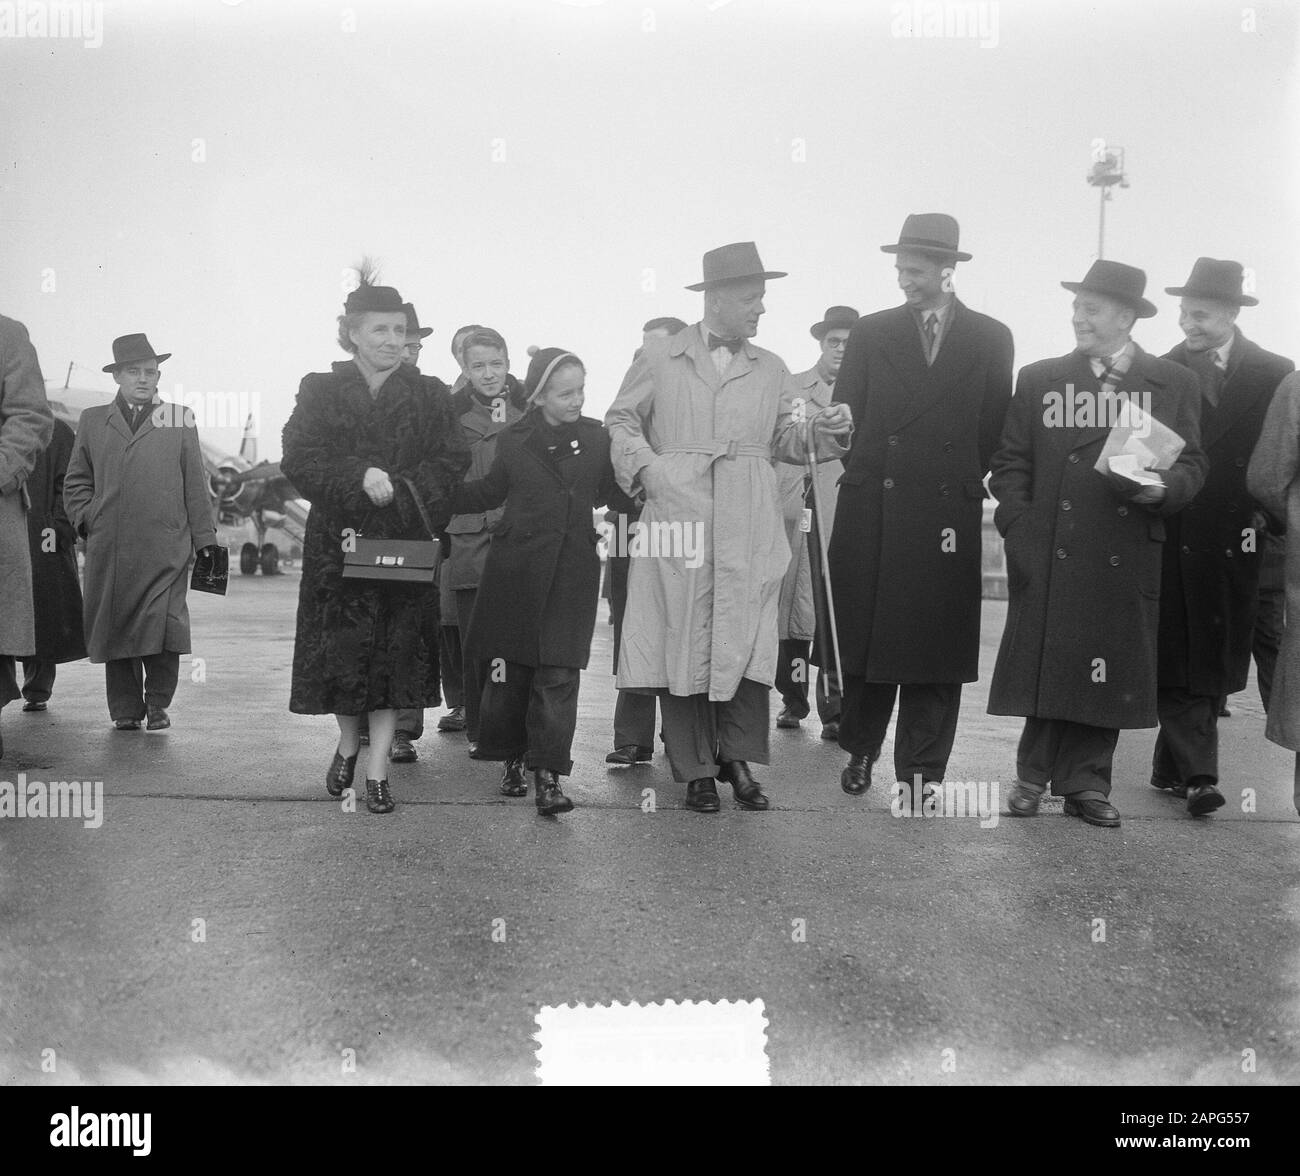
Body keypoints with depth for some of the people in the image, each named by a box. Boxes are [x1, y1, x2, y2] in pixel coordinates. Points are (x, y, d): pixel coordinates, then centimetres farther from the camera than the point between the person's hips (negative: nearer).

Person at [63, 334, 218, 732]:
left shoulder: (179, 420, 11)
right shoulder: (92, 421, 16)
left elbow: (195, 484, 9)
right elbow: (76, 480, 20)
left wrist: (204, 537, 5)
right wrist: (87, 518, 5)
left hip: (166, 550, -2)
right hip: (109, 550, 2)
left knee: (162, 627, -9)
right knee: (115, 628, 3)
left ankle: (158, 703, 8)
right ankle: (126, 708, 15)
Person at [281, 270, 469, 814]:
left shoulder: (429, 398, 8)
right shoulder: (320, 391, 6)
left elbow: (451, 463, -1)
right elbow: (299, 459, -6)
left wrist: (398, 493, -17)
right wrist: (359, 477, -21)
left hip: (403, 544, 0)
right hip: (335, 543, 0)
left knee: (395, 653, -1)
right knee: (340, 651, 2)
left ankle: (377, 769, 8)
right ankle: (348, 744, 29)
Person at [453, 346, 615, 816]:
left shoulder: (597, 438, 5)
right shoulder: (513, 441, 3)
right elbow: (488, 493, 15)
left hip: (571, 574, 0)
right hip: (516, 569, 0)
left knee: (559, 673, -7)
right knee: (509, 669, 4)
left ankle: (548, 775, -3)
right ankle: (513, 760, 23)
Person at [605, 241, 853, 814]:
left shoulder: (769, 368, 17)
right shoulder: (659, 359, 7)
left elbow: (779, 438, 19)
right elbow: (620, 420, 11)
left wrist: (821, 431, 0)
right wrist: (645, 467, -6)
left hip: (749, 530, 2)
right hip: (678, 520, -2)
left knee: (748, 641, -2)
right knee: (683, 641, 0)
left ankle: (738, 759, 13)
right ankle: (696, 770, 11)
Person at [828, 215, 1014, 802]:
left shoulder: (990, 339, 8)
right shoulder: (870, 333, 10)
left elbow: (993, 428, 9)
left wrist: (961, 483, 5)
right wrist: (868, 472, 3)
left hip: (950, 516, 0)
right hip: (871, 512, 1)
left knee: (936, 645, 1)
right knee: (864, 638, 4)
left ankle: (921, 774, 11)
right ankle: (860, 751, 22)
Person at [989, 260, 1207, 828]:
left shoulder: (1174, 383, 9)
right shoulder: (1038, 379, 9)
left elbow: (1192, 463, 8)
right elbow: (1009, 462, 7)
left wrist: (1164, 486, -13)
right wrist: (1020, 528, -5)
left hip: (1126, 562, 1)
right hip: (1050, 555, 0)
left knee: (1108, 668, 5)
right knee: (1046, 663, 3)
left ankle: (1085, 782, 18)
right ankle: (1035, 774, 17)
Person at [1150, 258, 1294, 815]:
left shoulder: (1275, 374, 5)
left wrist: (1265, 517, -3)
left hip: (1235, 543, 1)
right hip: (1173, 536, -1)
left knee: (1214, 661, 7)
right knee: (1177, 662, -6)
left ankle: (1171, 766, 19)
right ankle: (1197, 773, -4)